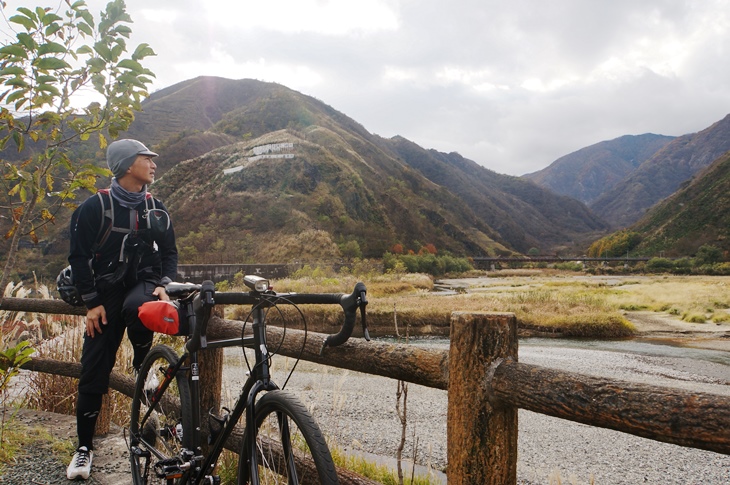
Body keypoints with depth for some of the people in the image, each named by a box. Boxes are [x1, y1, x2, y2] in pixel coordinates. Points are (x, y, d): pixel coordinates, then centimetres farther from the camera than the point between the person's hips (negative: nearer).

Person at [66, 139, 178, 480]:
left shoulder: (155, 208, 6)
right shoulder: (95, 207, -5)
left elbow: (169, 252, 11)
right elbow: (79, 255, -4)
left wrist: (163, 285, -7)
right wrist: (92, 302, -9)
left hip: (143, 283, 1)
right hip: (106, 294, -1)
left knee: (136, 308, -37)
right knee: (93, 372, 0)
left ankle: (143, 364, -6)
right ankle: (84, 447, 17)